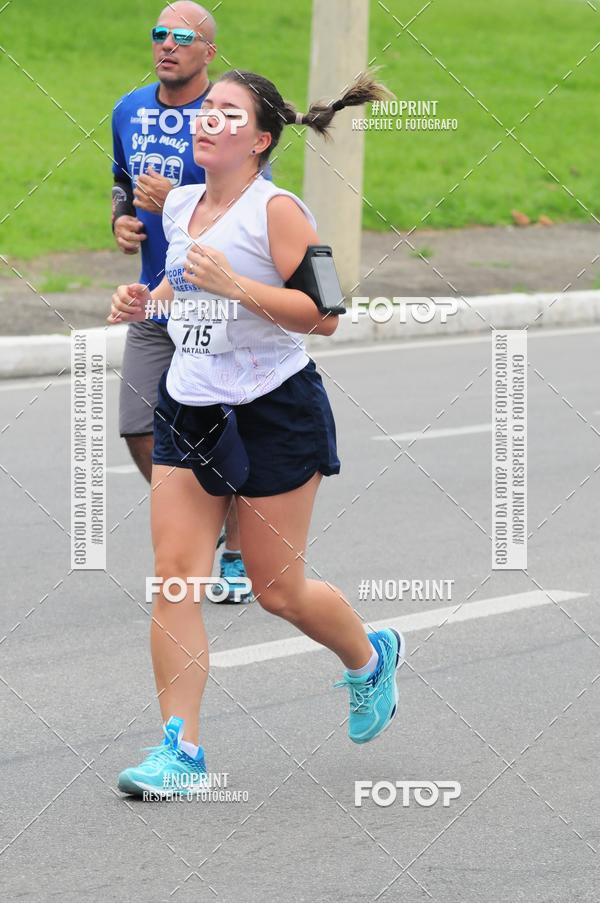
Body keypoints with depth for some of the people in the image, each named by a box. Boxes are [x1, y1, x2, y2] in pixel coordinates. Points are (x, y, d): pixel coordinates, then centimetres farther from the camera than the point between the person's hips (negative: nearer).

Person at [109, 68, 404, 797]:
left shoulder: (277, 210, -14)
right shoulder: (180, 206, 7)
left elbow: (323, 314, -20)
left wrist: (234, 285, -27)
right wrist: (145, 301, 5)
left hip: (273, 413, -6)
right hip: (188, 406, 6)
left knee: (277, 587, 4)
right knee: (175, 574, -6)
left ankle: (370, 660, 36)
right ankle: (180, 749, -4)